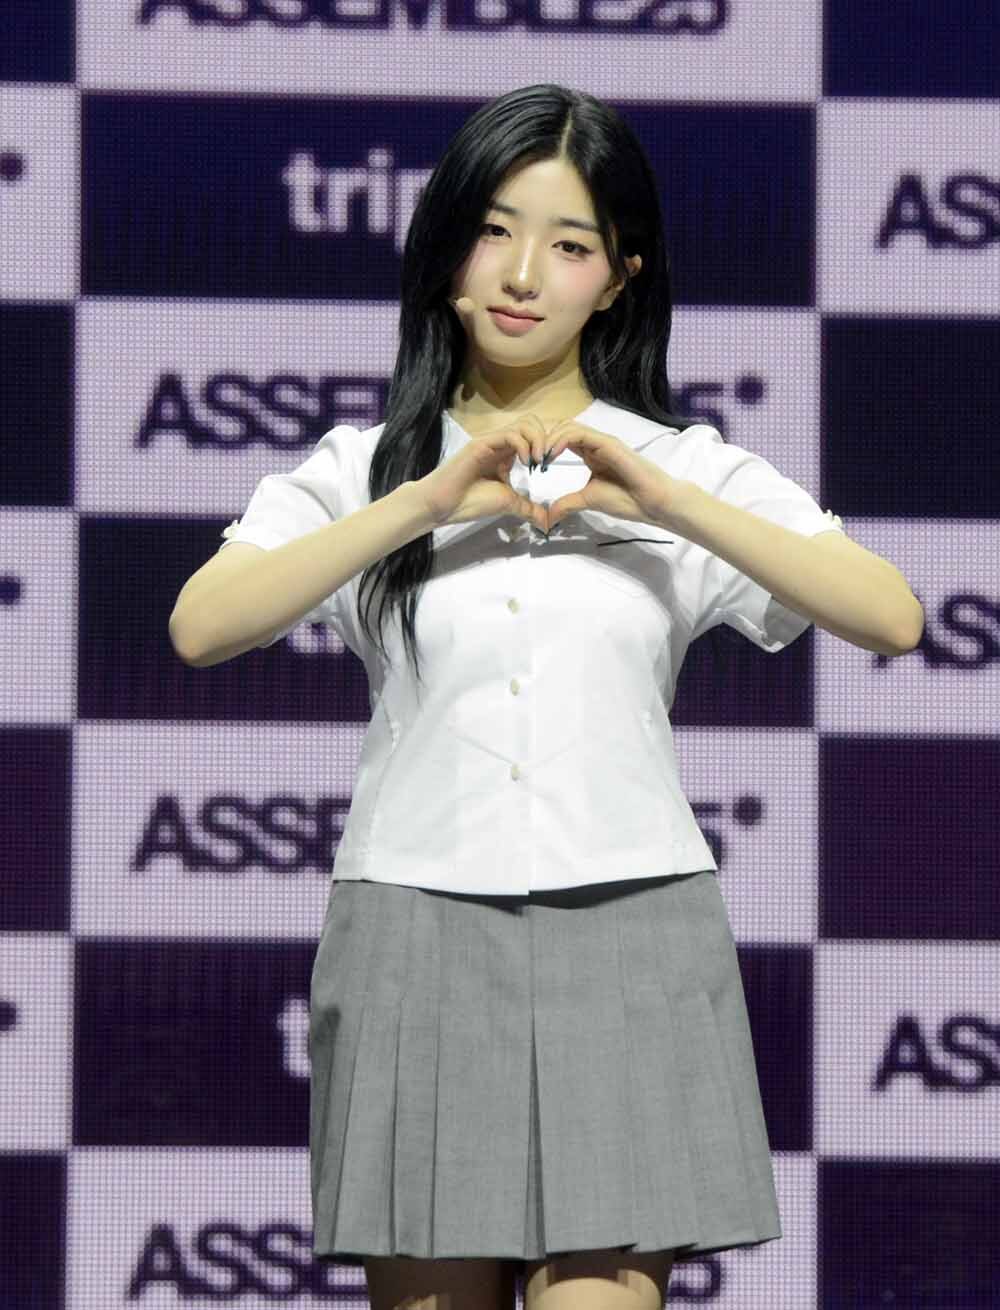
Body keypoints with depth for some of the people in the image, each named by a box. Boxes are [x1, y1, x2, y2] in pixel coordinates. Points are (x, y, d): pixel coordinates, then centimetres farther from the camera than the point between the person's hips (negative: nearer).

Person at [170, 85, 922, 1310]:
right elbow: (201, 626, -10)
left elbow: (892, 616, -6)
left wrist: (672, 505, -14)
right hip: (419, 938, 1)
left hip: (628, 944, -1)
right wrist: (425, 503, -15)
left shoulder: (684, 468, 7)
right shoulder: (364, 469, 8)